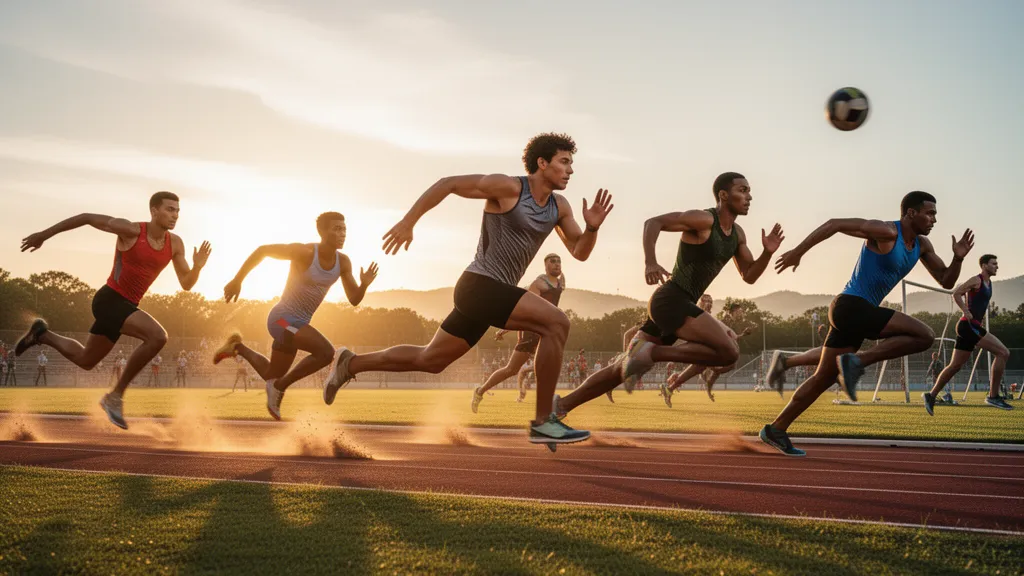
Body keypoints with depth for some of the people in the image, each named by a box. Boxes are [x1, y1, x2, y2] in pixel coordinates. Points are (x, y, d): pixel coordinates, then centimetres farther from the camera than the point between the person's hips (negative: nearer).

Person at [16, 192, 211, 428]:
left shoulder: (175, 243, 1)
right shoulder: (131, 230, -16)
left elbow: (186, 284, 4)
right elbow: (87, 218, -6)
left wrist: (198, 266, -19)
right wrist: (44, 235, -1)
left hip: (125, 306, 8)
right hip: (110, 301, -8)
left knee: (85, 361, 23)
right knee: (158, 336, -27)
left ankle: (42, 334, 44)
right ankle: (116, 396, -16)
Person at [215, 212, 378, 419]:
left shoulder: (343, 262, -3)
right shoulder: (304, 251, -23)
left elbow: (354, 300, 0)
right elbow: (262, 250, -13)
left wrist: (364, 284, -23)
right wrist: (237, 281, -10)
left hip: (297, 323, 8)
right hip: (283, 320, -8)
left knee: (272, 377, 22)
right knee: (327, 352, -26)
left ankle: (238, 347, 41)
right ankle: (280, 386, -9)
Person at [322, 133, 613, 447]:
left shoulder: (559, 206, 10)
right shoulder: (508, 187, -11)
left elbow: (580, 252, 12)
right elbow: (448, 184, -6)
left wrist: (593, 226, -10)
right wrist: (407, 222, -10)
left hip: (490, 294, 9)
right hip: (480, 286, -9)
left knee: (429, 360, 18)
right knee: (556, 322, -22)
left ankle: (351, 364, 32)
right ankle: (543, 421, -18)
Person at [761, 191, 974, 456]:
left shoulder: (922, 245, 14)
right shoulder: (886, 232, -13)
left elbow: (946, 281, 18)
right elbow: (835, 224, -15)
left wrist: (958, 258, -2)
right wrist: (798, 252, -18)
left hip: (853, 313, 10)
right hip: (851, 306, -10)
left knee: (823, 378, 14)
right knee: (924, 336, -15)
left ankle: (775, 430, 18)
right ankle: (856, 362, -14)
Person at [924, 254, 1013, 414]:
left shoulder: (988, 283, 20)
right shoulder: (976, 280, -9)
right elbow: (956, 294, -16)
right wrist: (967, 313, -19)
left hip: (974, 326, 10)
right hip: (969, 325, -10)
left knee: (955, 366, 11)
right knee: (1003, 353, -14)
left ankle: (931, 395, 14)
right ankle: (993, 396, -11)